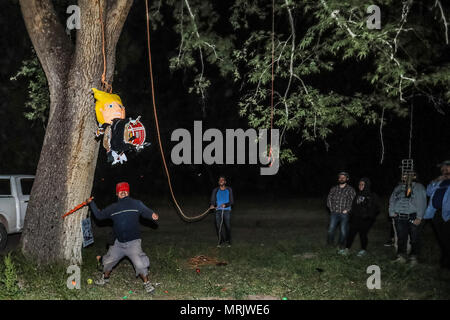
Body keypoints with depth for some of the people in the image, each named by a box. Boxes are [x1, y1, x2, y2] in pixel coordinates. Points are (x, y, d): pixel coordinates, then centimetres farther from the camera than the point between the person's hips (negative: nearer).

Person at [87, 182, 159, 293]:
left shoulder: (136, 204, -1)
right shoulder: (112, 208, 11)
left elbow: (145, 211, -9)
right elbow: (99, 215, 19)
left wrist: (153, 215, -31)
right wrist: (91, 203, 12)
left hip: (133, 242, -5)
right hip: (118, 243, 5)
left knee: (139, 263, -18)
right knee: (108, 261, 16)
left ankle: (147, 283, 0)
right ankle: (105, 278, 44)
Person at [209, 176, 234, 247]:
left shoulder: (229, 190, 4)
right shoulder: (215, 190, 7)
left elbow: (232, 202, 1)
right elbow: (212, 200, 2)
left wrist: (225, 204, -18)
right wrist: (212, 205, -20)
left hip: (227, 210, -1)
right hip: (218, 210, 1)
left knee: (228, 227, -1)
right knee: (218, 226, -5)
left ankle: (228, 241, 15)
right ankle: (221, 241, 8)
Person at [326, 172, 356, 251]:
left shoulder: (350, 189, 2)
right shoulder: (334, 189, 13)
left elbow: (353, 201, -3)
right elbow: (329, 198, 15)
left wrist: (347, 210, -10)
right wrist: (331, 208, 3)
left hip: (344, 214, -2)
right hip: (334, 213, 2)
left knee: (343, 231, 0)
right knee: (331, 229, -6)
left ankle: (342, 248, 13)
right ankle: (330, 244, 9)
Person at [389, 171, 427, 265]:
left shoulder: (418, 187, 5)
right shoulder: (398, 187, 15)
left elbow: (422, 203, -2)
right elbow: (392, 200, 16)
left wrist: (419, 217, -10)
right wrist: (392, 212, 1)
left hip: (413, 217, -2)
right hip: (399, 217, 2)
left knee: (414, 238, 0)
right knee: (401, 237, 0)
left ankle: (413, 257, 9)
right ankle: (402, 256, 4)